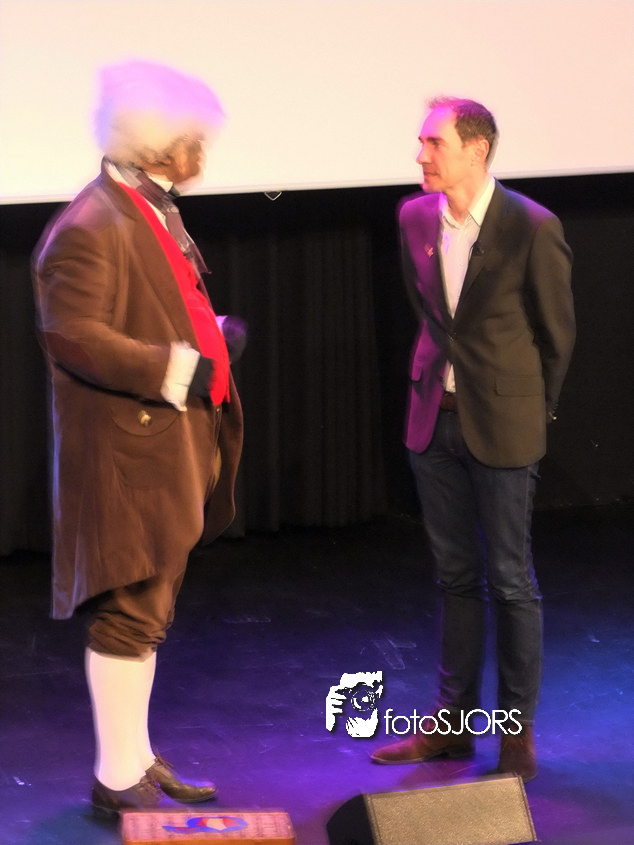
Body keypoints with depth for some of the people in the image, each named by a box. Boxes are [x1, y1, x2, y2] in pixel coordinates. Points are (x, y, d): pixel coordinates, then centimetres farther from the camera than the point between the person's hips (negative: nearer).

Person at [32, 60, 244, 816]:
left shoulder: (156, 212, 13)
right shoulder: (87, 229, -19)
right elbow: (72, 335, -25)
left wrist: (209, 338, 8)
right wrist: (176, 369, -24)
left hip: (172, 449, 10)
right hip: (126, 451, -10)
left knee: (146, 611, 17)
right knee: (129, 611, -4)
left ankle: (136, 760, 28)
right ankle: (118, 779, 4)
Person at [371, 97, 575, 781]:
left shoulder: (532, 228, -15)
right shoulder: (416, 218, 1)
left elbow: (557, 333, -4)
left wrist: (532, 413, 4)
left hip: (502, 427, -5)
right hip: (435, 418, 5)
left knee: (509, 581, 3)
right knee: (455, 576, 14)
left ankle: (517, 729, 14)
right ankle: (453, 720, 23)